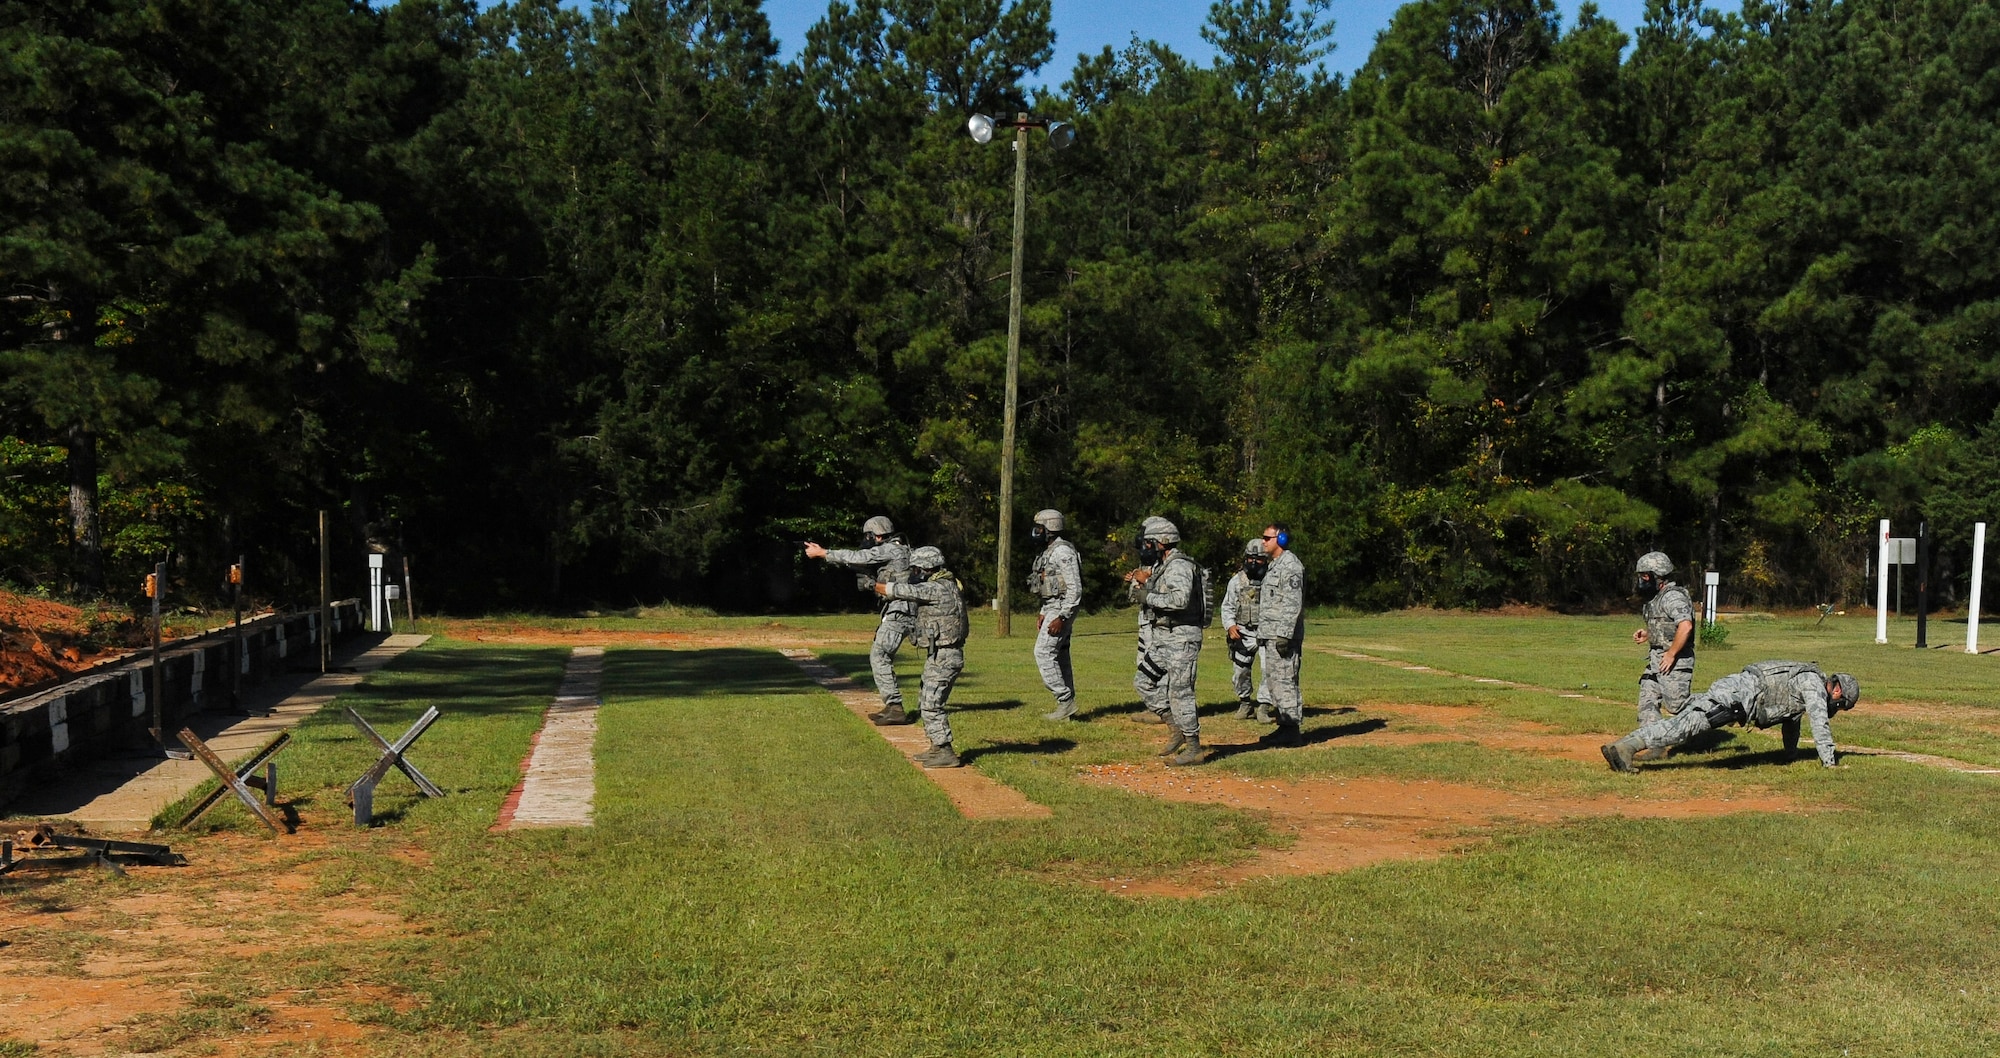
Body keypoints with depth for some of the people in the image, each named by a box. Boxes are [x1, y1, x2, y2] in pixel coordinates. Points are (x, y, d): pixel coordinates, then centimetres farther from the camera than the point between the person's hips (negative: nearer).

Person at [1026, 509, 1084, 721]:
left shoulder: (1063, 552, -16)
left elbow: (1075, 588, -21)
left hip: (1062, 608, -10)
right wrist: (1043, 613, 20)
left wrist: (1061, 617, -24)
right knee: (1059, 656, 11)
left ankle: (1065, 700, -9)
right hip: (1053, 608, 10)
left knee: (1043, 652, -13)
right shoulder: (1048, 552, 16)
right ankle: (1067, 705, 14)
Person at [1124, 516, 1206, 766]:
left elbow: (1180, 599, -33)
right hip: (1164, 638, 11)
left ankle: (1193, 749, -1)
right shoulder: (1162, 566, 14)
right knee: (1143, 681, 13)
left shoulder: (1180, 566, -17)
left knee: (1180, 692, -8)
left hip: (1182, 638, -11)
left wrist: (1149, 597, -23)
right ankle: (1178, 728, 19)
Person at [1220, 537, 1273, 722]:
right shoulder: (1237, 580, 4)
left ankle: (1263, 706, 0)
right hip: (1244, 634, 2)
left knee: (1270, 670, -12)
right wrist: (1230, 625, -7)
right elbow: (1227, 606, 9)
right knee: (1241, 671, 6)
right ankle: (1245, 702, 28)